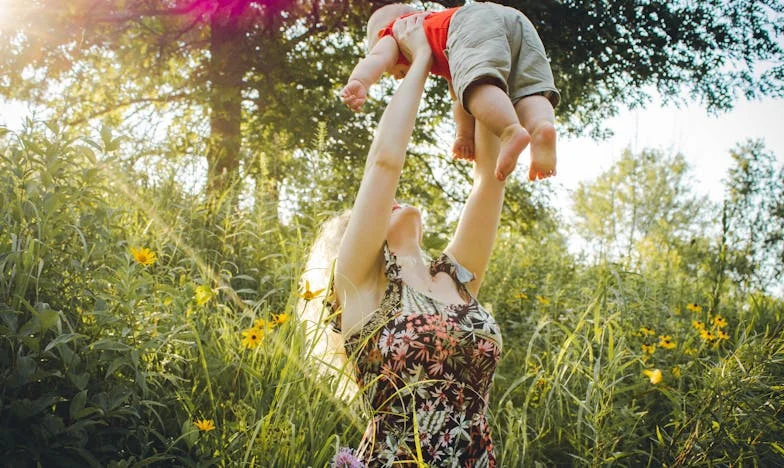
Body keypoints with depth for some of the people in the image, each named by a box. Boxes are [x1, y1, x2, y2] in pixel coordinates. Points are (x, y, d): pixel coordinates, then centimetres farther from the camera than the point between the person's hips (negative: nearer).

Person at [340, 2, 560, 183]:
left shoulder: (392, 31, 31)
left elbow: (378, 57, 7)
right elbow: (458, 97, 34)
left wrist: (358, 83, -11)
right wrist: (465, 134, 24)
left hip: (474, 20, -6)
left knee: (478, 84, -24)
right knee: (528, 94, -3)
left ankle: (511, 131, -50)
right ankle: (543, 126, -33)